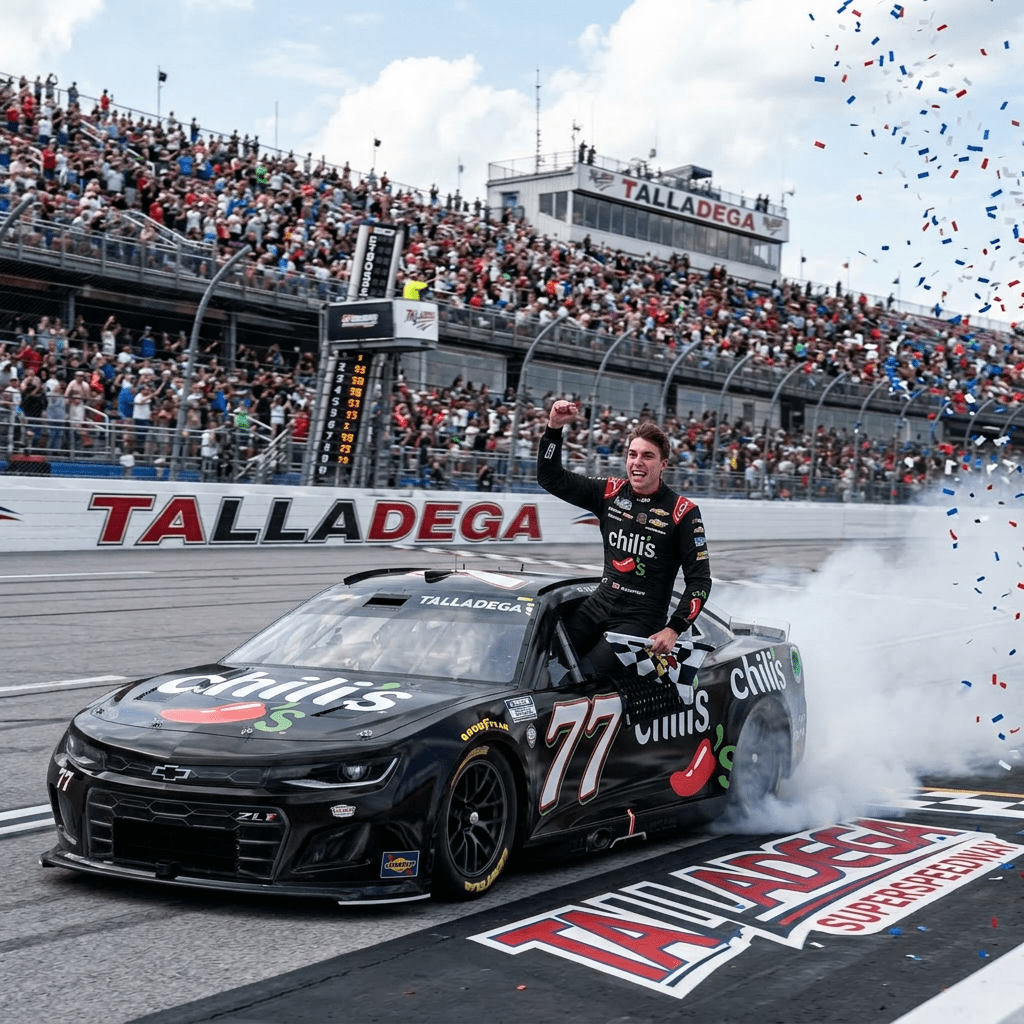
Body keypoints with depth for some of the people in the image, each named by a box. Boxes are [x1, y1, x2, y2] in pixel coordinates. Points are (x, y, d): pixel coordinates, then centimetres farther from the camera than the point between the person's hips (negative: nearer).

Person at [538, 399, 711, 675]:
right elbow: (550, 478, 7)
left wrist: (673, 630, -13)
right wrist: (554, 428, -7)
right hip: (599, 604, 5)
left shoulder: (683, 512, -6)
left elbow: (699, 579, -5)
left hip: (642, 619, -5)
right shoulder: (610, 492, 6)